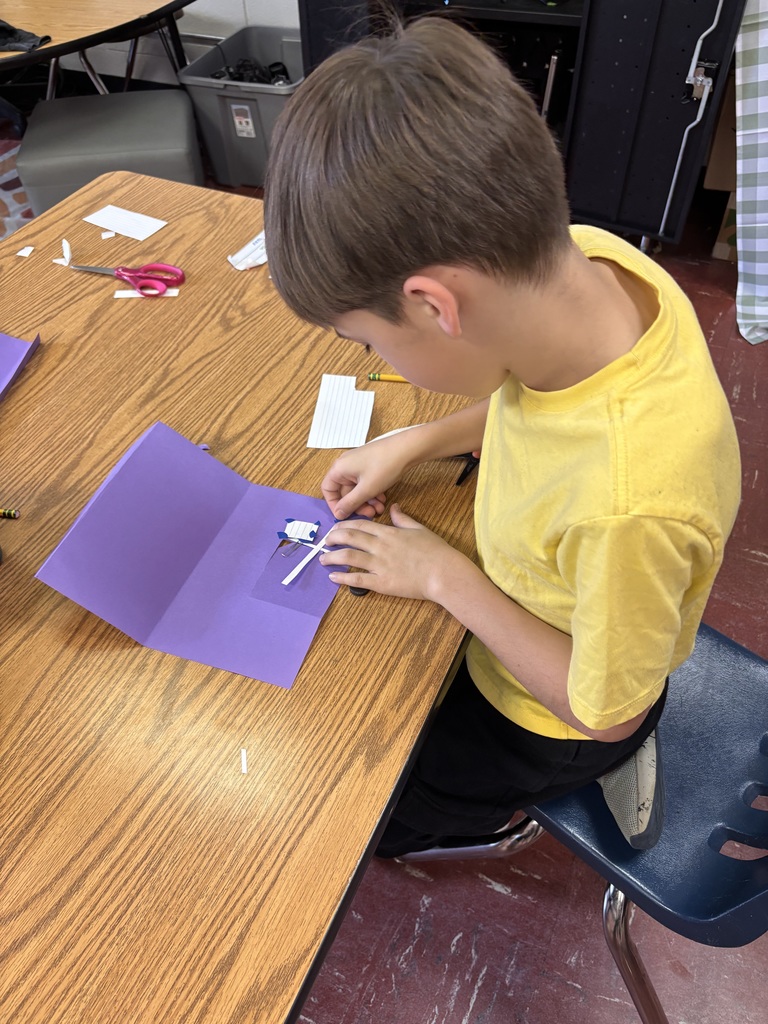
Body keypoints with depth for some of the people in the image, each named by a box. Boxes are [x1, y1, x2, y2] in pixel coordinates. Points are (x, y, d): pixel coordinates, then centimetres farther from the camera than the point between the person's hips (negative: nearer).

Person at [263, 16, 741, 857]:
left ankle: (492, 815, 37)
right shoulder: (577, 256, -25)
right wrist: (413, 444, -10)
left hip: (549, 722, -5)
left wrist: (444, 576, -21)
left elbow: (606, 713, -25)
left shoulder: (630, 504, -46)